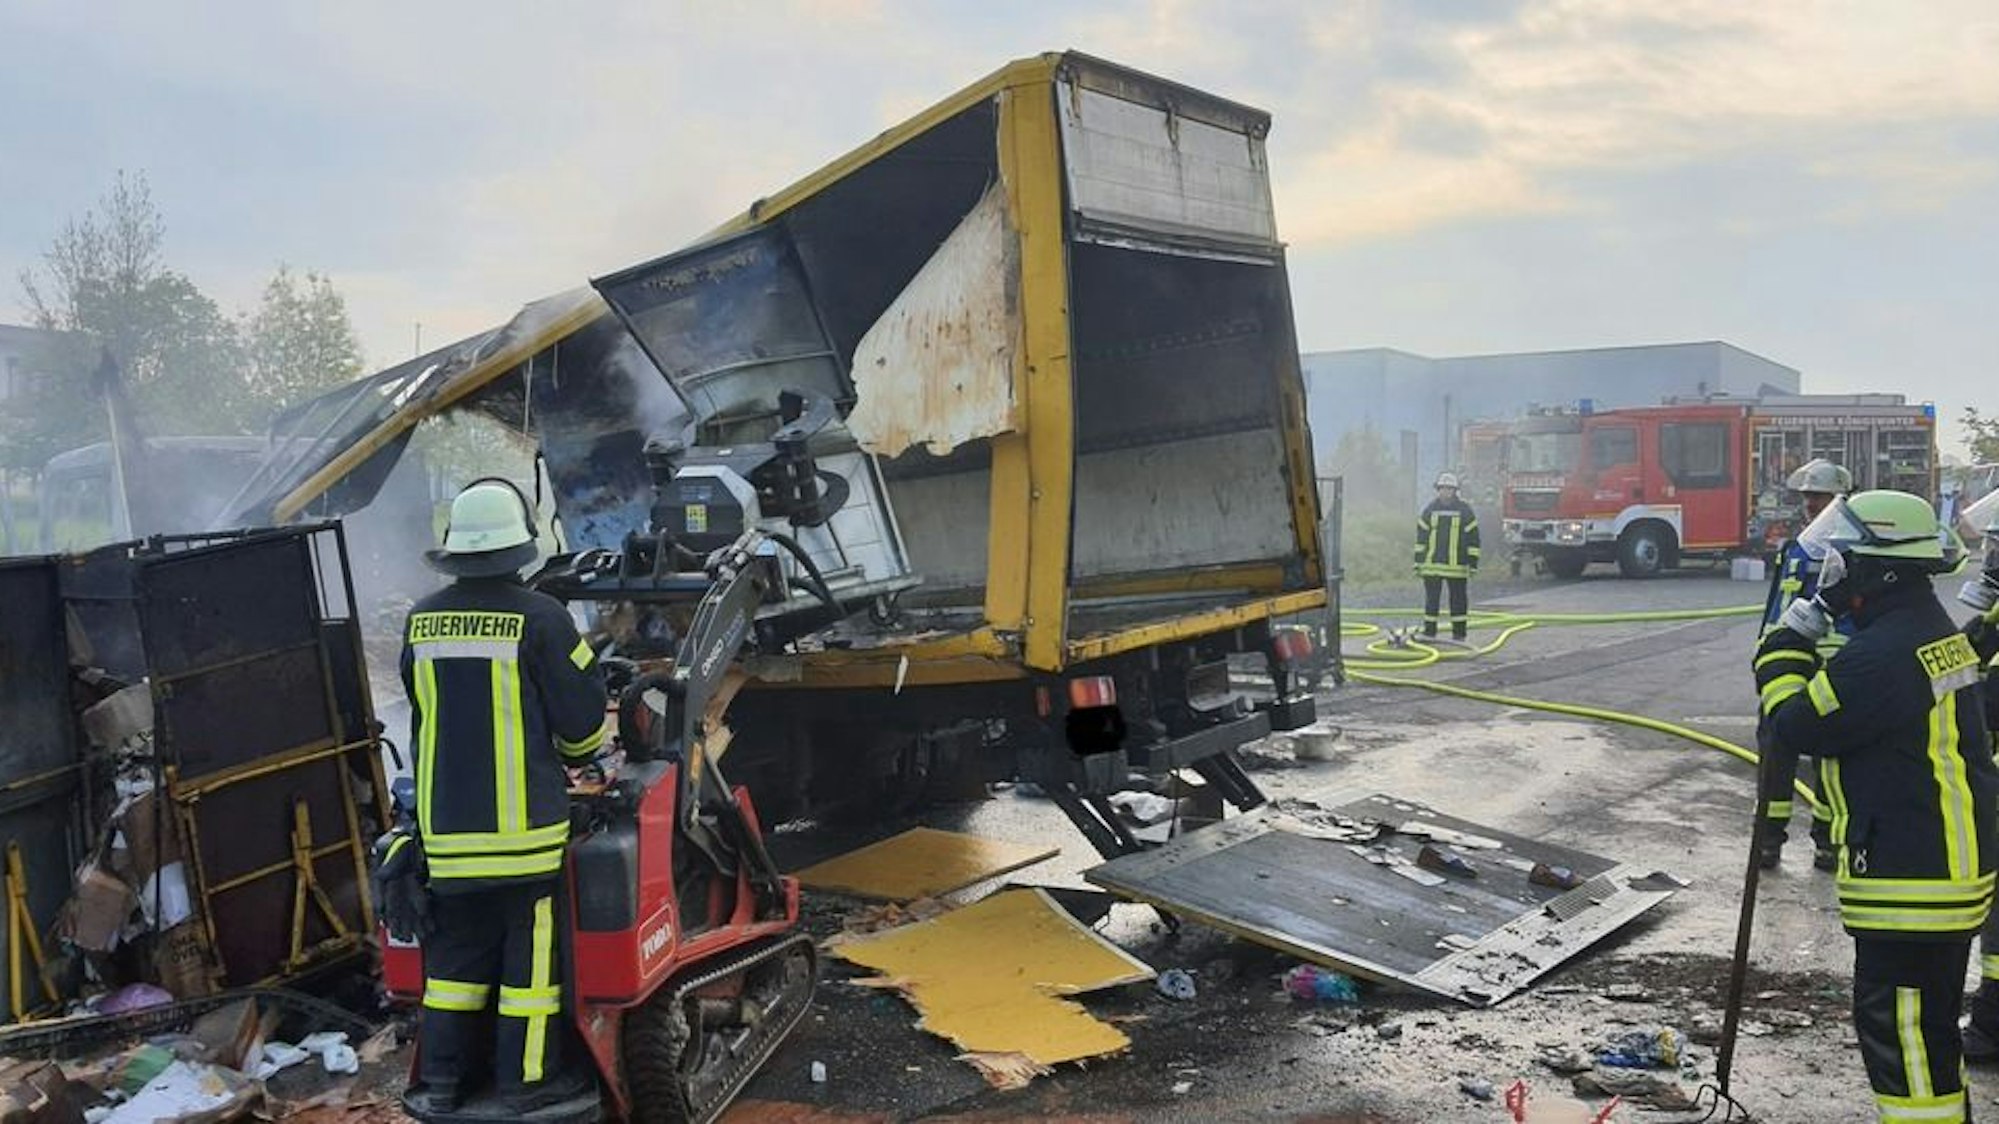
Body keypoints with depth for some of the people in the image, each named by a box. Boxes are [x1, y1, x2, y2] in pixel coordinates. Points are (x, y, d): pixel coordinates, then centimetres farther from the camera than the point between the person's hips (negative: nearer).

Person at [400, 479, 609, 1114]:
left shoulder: (423, 621, 5)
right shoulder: (538, 617, -12)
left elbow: (425, 715, 16)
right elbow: (581, 715, -7)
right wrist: (575, 755, 15)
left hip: (446, 822, 5)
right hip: (524, 821, -5)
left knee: (456, 945, 15)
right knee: (531, 947, 5)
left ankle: (441, 1078, 21)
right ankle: (527, 1078, 11)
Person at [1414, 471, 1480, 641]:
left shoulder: (1464, 510, 1)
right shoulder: (1430, 509, 8)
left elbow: (1473, 537, 1)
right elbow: (1421, 536, 11)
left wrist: (1473, 563, -3)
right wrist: (1418, 561, 7)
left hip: (1457, 566, -2)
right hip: (1431, 565, 2)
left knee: (1458, 600, 4)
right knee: (1431, 600, 5)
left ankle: (1459, 634, 11)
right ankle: (1429, 632, 13)